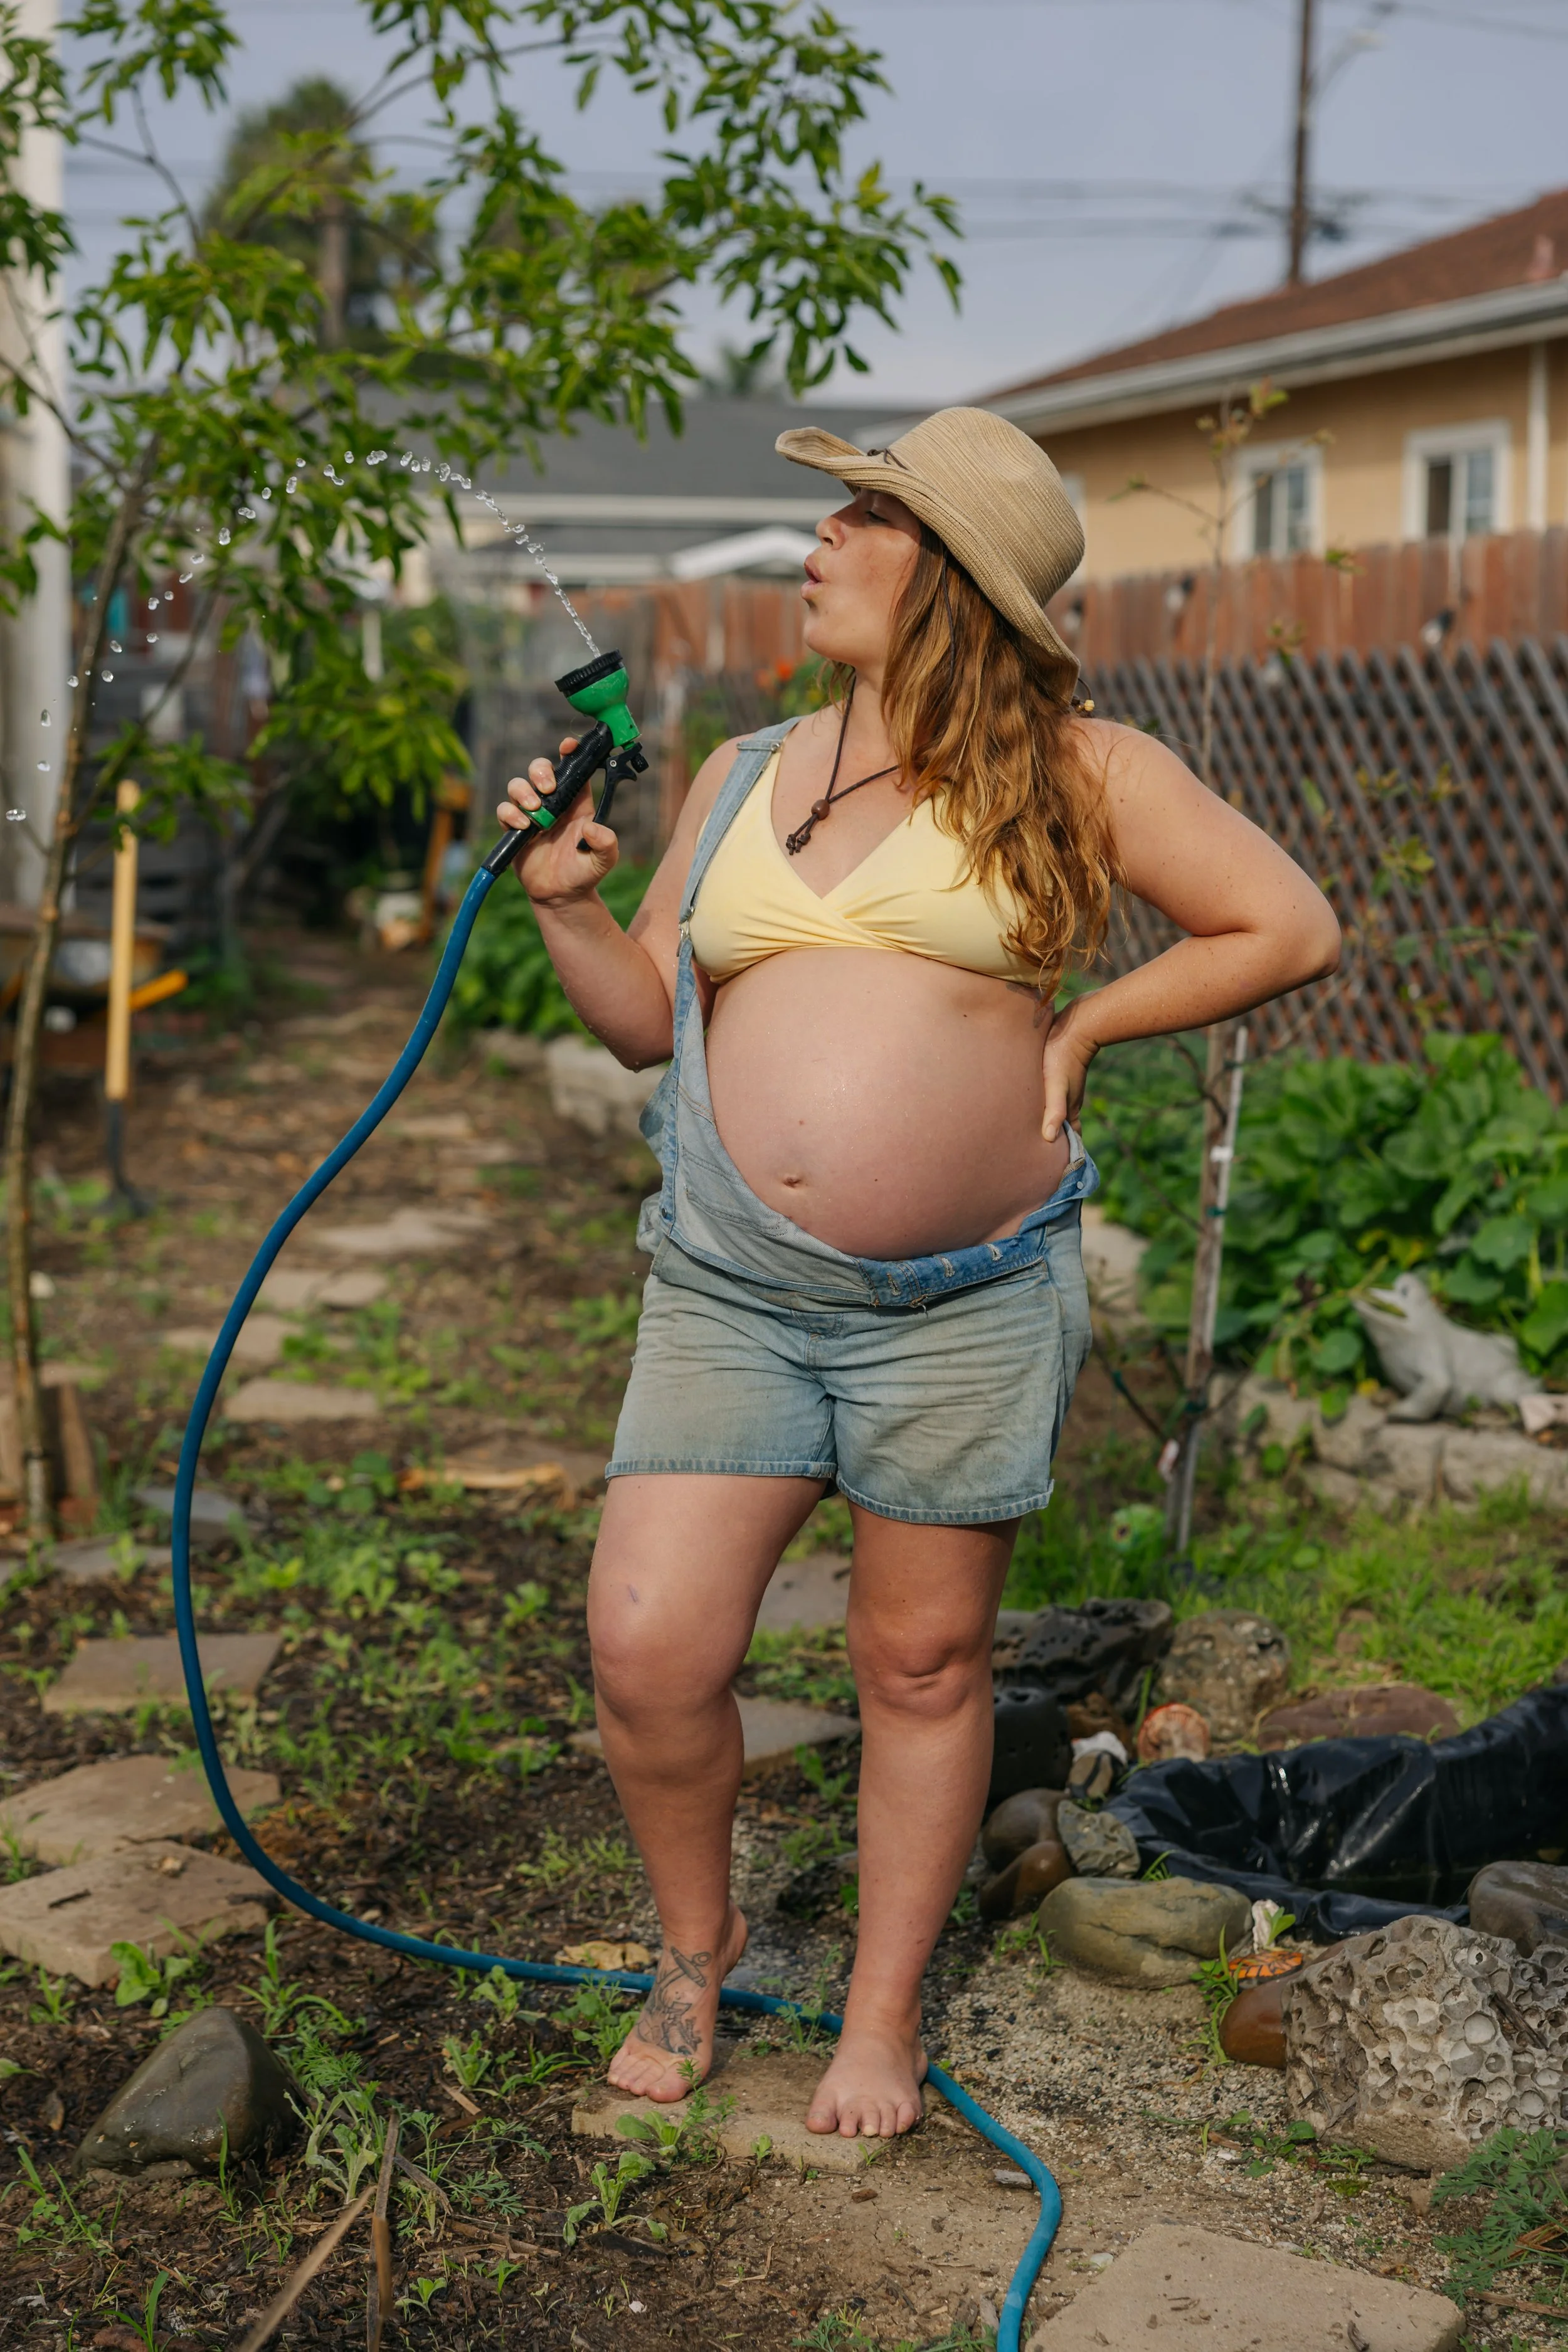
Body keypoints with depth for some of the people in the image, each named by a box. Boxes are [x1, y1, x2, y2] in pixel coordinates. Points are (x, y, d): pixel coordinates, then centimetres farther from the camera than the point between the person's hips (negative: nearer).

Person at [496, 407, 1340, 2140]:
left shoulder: (1071, 773, 1)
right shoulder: (742, 777, 13)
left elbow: (1291, 928, 1)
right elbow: (648, 1022, 18)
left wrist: (1075, 1030, -1)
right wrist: (565, 900, 1)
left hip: (965, 1302, -3)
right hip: (729, 1284, 3)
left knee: (923, 1666, 8)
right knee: (646, 1648, -4)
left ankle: (884, 2013, 29)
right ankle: (695, 1942, 25)